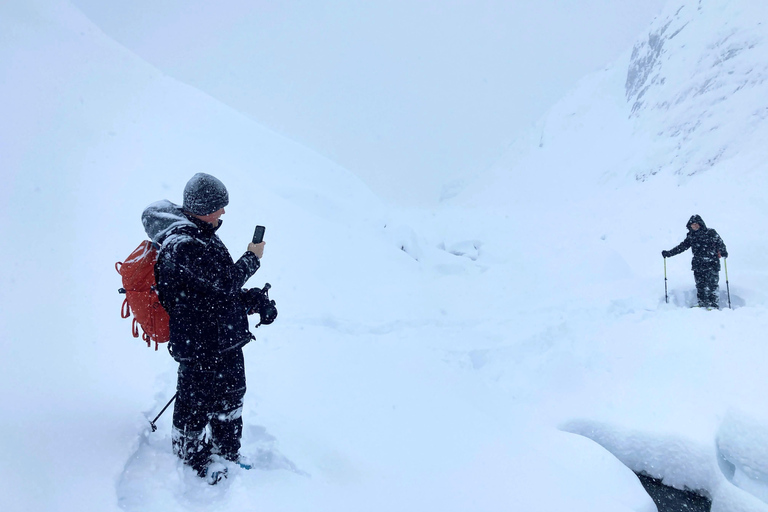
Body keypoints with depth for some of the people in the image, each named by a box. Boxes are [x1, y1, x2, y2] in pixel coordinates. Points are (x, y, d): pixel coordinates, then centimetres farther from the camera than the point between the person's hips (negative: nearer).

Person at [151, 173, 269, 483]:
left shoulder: (202, 237, 10)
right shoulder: (182, 246, -23)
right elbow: (225, 282, -25)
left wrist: (253, 300, 7)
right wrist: (252, 258, -10)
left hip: (226, 341, 10)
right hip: (200, 347, -10)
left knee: (230, 399, 21)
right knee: (197, 403, 10)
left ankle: (226, 453, 40)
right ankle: (194, 459, 32)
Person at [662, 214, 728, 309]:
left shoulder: (710, 232, 0)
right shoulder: (691, 236, 13)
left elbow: (720, 243, -5)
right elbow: (682, 246, 18)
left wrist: (723, 252, -24)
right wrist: (669, 253, 15)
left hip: (711, 263, -4)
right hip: (698, 265, 4)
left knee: (712, 284, -8)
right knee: (700, 285, 1)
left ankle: (713, 304, -3)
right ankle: (702, 304, 8)